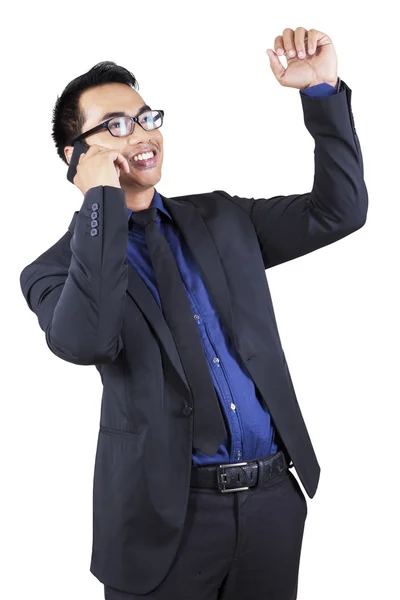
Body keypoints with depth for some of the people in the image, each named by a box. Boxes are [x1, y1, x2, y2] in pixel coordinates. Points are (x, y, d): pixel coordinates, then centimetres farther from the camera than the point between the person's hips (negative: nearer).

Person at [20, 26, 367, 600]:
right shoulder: (58, 268, -2)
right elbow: (84, 341, -24)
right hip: (167, 517, -4)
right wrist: (101, 200, -18)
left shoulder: (219, 219, 11)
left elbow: (340, 209, 7)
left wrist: (322, 91, -4)